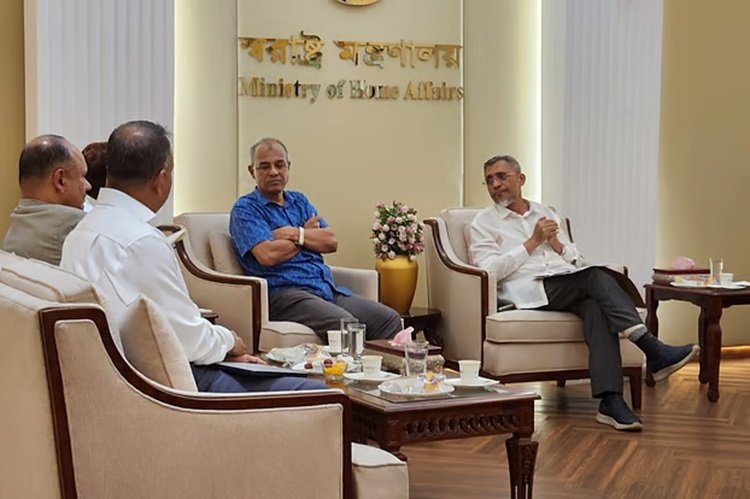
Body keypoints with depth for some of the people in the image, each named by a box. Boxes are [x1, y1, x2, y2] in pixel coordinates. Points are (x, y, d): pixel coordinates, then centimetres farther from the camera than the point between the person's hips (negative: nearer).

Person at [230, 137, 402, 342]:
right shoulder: (245, 209, 3)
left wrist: (294, 234, -6)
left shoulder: (299, 201, 23)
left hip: (328, 289, 7)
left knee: (390, 319, -12)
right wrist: (308, 234, 3)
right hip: (284, 293, -7)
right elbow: (268, 255, -14)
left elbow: (331, 242, 10)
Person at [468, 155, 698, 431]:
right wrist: (532, 241, -5)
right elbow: (488, 271, -6)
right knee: (596, 276, -29)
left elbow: (576, 261, 24)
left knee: (597, 306, -32)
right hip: (527, 291, -4)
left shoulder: (545, 213, 26)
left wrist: (555, 243, 2)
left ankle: (611, 400, -42)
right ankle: (653, 350, -36)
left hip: (567, 288, 5)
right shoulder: (483, 222, 12)